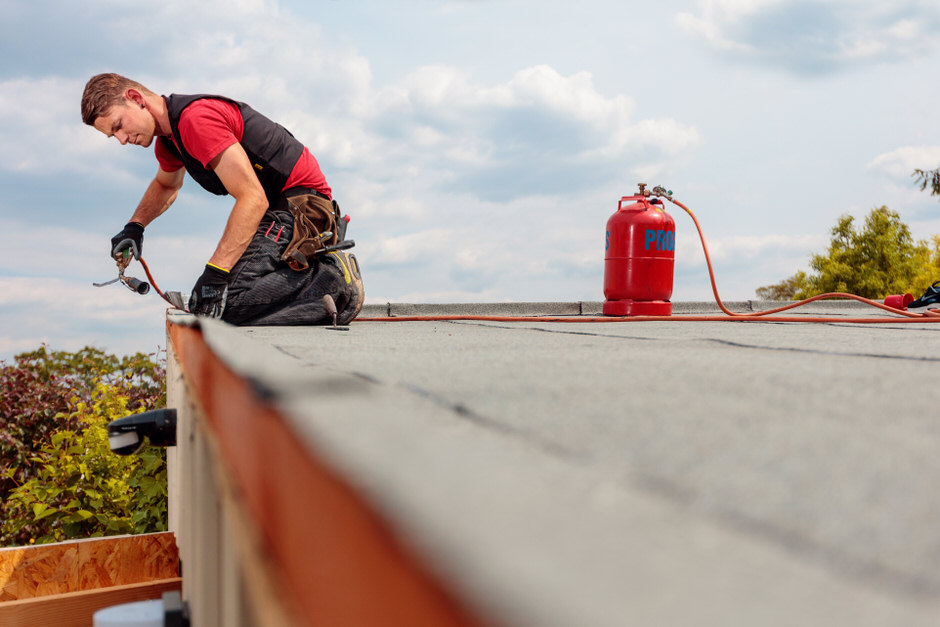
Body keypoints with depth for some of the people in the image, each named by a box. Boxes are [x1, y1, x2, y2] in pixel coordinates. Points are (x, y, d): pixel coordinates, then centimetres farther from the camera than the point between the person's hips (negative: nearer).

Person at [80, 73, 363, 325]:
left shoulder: (196, 118, -19)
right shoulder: (167, 136, 14)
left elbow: (254, 199, -26)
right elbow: (166, 184, 38)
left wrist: (215, 272, -28)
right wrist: (134, 226, 20)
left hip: (303, 205, -11)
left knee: (227, 303, -25)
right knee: (205, 300, 4)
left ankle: (332, 281, -13)